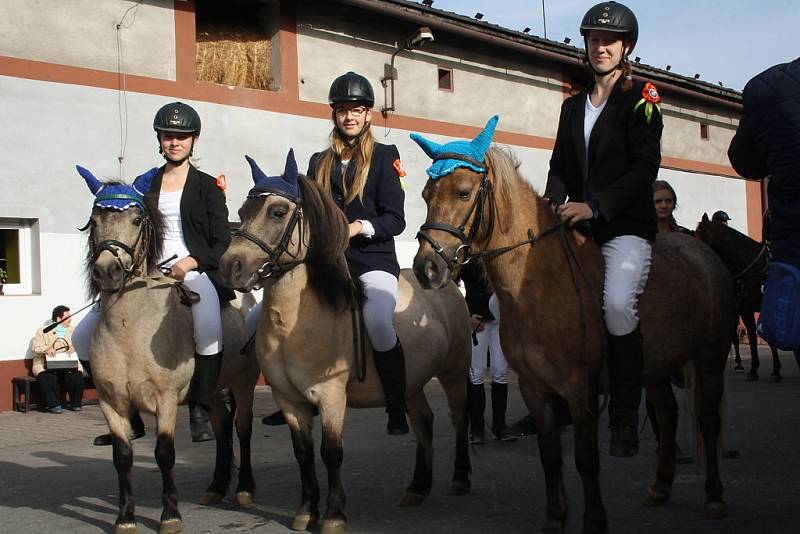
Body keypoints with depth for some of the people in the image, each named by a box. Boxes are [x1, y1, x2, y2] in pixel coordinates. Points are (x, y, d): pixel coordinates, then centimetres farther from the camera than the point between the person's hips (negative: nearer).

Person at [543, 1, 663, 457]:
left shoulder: (641, 99, 0)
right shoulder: (573, 106, 18)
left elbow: (645, 167, -10)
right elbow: (560, 166, 16)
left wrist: (595, 206, -21)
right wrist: (556, 201, -7)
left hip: (626, 226, -6)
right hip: (577, 226, 7)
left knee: (618, 303, -28)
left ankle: (626, 420, -18)